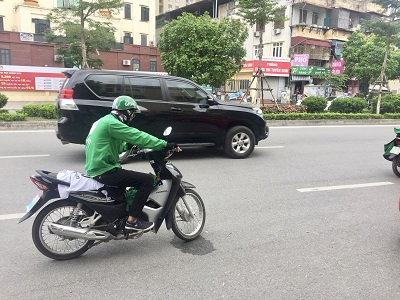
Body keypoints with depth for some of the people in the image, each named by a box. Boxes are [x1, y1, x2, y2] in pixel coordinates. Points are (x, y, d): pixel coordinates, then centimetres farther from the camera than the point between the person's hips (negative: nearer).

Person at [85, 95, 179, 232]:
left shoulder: (103, 121, 17)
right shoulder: (112, 123, -15)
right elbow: (137, 136, -22)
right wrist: (165, 144, -21)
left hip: (95, 170, 11)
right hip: (104, 172, -11)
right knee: (148, 180, -13)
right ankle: (132, 220, -9)